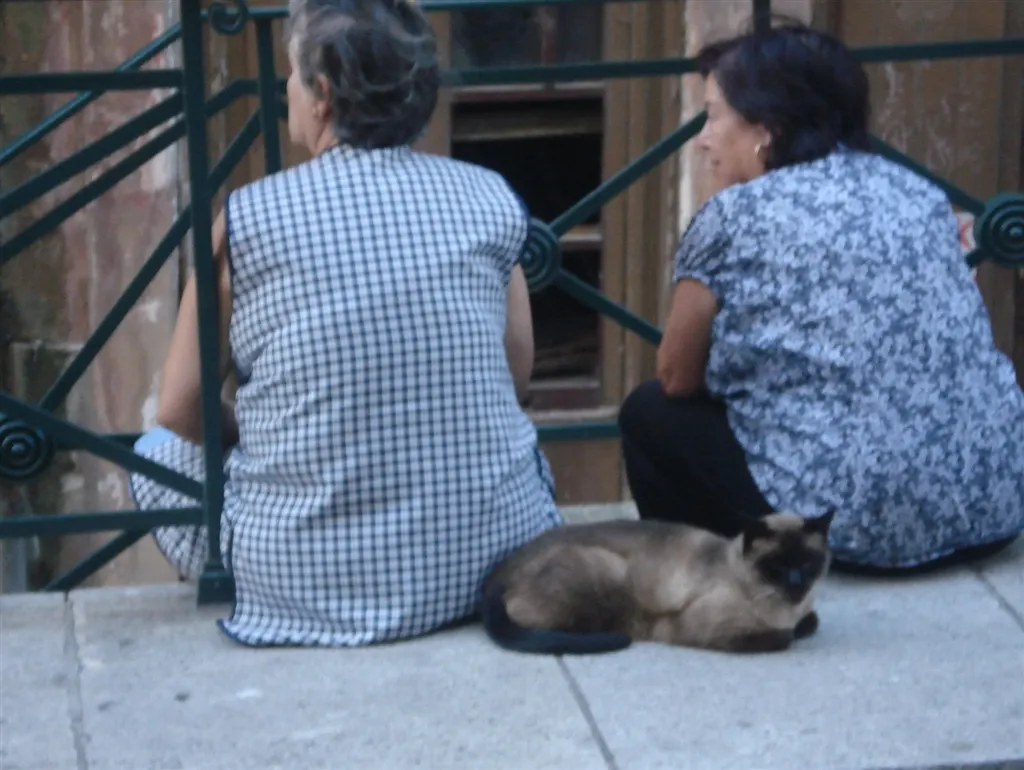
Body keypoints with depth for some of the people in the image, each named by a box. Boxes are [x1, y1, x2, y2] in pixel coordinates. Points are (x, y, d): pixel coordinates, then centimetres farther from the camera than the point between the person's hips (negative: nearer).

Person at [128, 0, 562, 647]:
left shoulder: (245, 219, -7)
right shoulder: (492, 199, 0)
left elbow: (182, 416, 4)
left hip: (308, 585, -2)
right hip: (496, 557, 2)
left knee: (158, 451, 26)